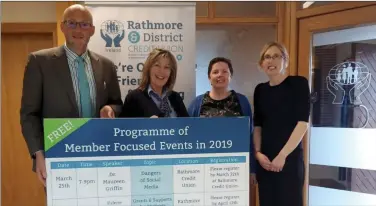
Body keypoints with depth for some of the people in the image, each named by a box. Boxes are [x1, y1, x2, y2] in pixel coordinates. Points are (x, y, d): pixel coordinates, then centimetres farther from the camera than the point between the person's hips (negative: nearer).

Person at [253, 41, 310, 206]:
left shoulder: (298, 83, -4)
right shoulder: (260, 90, 9)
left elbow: (303, 123, -11)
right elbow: (257, 126, 10)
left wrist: (282, 155, -15)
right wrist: (258, 153, -3)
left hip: (290, 158, -4)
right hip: (264, 160, 4)